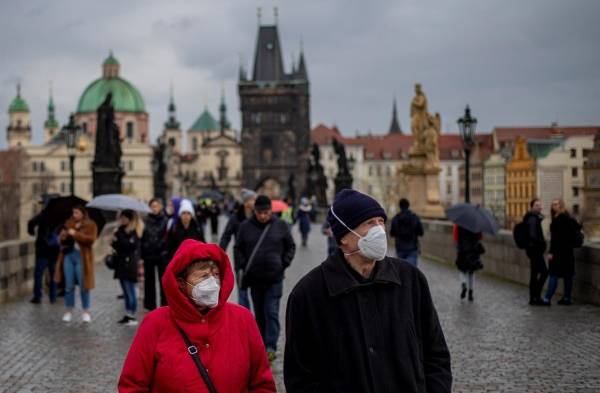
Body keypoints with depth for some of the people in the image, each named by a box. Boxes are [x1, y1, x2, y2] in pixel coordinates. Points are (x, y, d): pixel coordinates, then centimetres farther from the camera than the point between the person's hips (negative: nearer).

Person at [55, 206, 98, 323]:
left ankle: (86, 311, 10)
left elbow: (90, 239, -15)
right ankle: (68, 311, 16)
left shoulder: (90, 225, -1)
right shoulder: (69, 223, 12)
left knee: (83, 286, 0)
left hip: (81, 257, -4)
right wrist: (63, 237, -7)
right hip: (68, 255, 4)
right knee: (69, 286, 8)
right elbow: (62, 237, 17)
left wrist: (75, 234, -19)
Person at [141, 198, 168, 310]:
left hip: (162, 255, -2)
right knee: (149, 280, 9)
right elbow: (141, 238, 3)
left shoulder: (165, 220, -2)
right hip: (148, 255, 2)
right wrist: (141, 255, -1)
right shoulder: (146, 221, 4)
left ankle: (165, 304, 10)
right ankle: (150, 304, 19)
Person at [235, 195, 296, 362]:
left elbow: (291, 247, 8)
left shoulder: (280, 226, -1)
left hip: (274, 278, -2)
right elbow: (238, 248, 8)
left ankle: (271, 347, -10)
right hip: (254, 278, 2)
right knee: (259, 314, 12)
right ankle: (261, 344, 23)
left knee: (271, 312, -8)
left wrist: (284, 264, -2)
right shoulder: (246, 226, 0)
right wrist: (243, 266, -2)